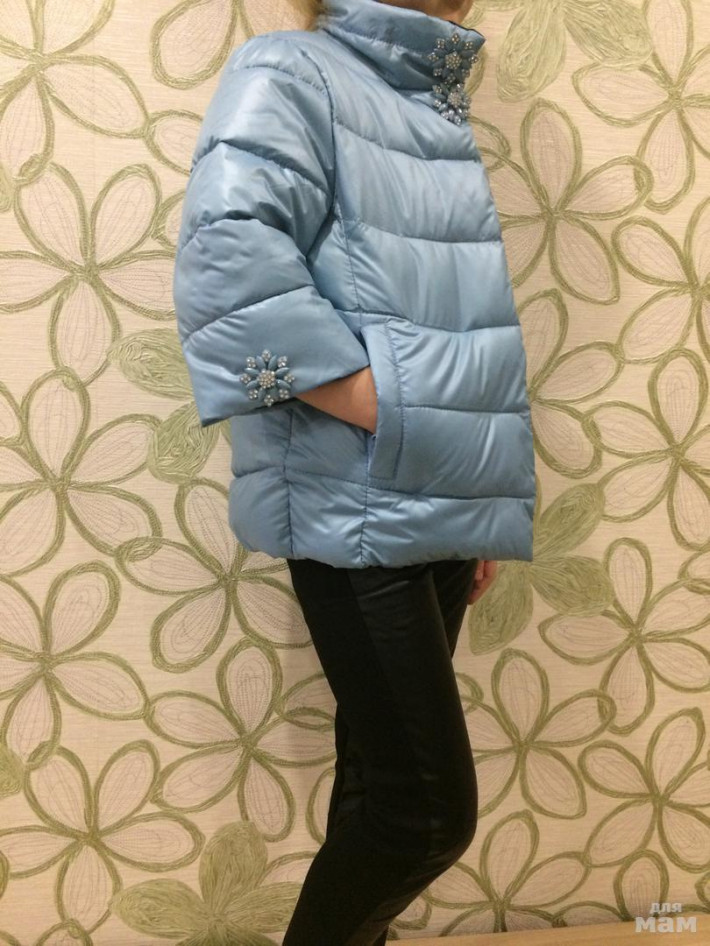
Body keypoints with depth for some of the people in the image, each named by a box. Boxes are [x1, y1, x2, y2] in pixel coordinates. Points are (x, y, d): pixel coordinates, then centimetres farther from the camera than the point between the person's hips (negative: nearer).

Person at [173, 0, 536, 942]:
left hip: (436, 505, 8)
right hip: (357, 505, -8)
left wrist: (477, 507, 18)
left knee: (385, 782, 16)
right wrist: (383, 415, -19)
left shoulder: (437, 111, 21)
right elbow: (229, 260, -21)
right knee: (431, 809, -4)